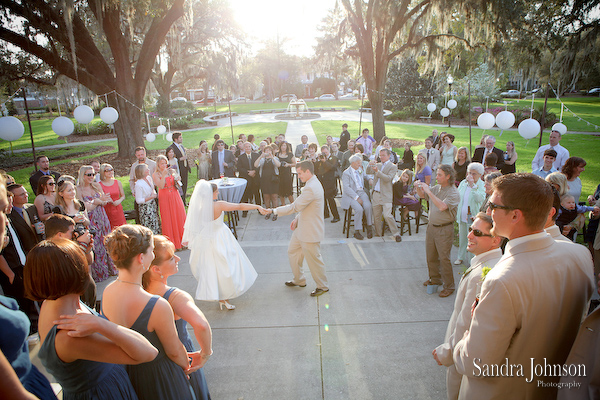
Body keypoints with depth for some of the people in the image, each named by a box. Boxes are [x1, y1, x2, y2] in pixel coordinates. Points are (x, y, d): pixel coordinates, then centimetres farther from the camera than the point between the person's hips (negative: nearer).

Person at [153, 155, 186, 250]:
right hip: (165, 199, -3)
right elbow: (161, 186, -15)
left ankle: (182, 242, 17)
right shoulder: (155, 175, -1)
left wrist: (177, 179, -10)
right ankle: (172, 244, 11)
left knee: (180, 217, 4)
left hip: (175, 197, 3)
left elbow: (178, 184, 10)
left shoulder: (171, 171, 7)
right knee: (168, 220, 1)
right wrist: (164, 175, -20)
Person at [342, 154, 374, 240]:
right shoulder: (346, 173, -3)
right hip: (351, 195, -5)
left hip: (361, 192, 5)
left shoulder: (360, 170, 17)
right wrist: (357, 198, -20)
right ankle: (357, 231, -15)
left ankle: (369, 227, -9)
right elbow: (346, 188, -13)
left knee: (368, 206, -26)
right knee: (359, 209, -29)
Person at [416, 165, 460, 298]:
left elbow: (442, 206, -29)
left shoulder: (454, 193, -15)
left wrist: (429, 191, -27)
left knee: (444, 258, -2)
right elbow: (422, 195, 17)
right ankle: (435, 279, 35)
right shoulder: (436, 188, 5)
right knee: (431, 256, 16)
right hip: (431, 226, 7)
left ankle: (449, 286, 12)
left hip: (444, 229, -7)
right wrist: (419, 187, -5)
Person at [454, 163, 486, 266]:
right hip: (462, 216, 5)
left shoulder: (482, 185, -9)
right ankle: (461, 257, 31)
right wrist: (457, 212, 14)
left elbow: (480, 199, -26)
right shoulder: (463, 183, 7)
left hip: (474, 217, -5)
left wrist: (472, 185, -28)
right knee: (462, 237, 16)